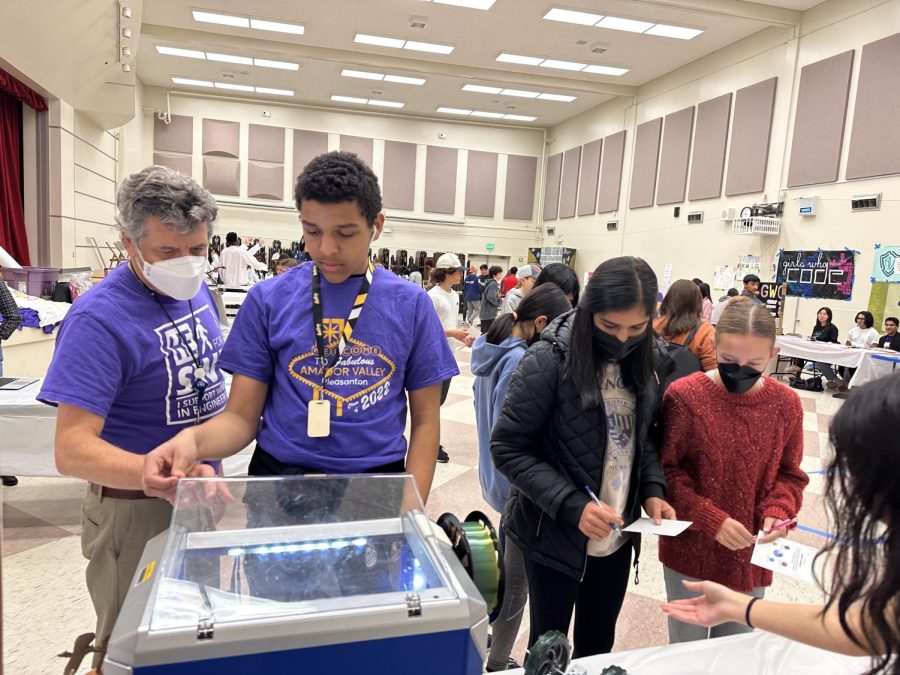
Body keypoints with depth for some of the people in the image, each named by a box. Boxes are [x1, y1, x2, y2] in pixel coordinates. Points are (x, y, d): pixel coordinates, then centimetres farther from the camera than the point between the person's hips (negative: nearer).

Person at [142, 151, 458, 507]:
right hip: (280, 478, 0)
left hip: (378, 479, 0)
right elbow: (242, 416, -1)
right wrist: (193, 439, -22)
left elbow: (425, 419, 1)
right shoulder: (267, 299, -3)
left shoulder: (411, 305, -3)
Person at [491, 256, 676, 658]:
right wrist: (571, 504, -26)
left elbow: (644, 437, 10)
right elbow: (507, 449, -18)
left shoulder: (642, 362, -2)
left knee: (598, 646, 22)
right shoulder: (550, 361, -20)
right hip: (555, 534, -5)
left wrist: (653, 489, -8)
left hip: (617, 538, 5)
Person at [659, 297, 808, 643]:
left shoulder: (786, 404, -5)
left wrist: (777, 511, -13)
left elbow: (789, 474, 6)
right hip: (691, 552, -3)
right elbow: (666, 472, -12)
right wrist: (712, 520, -20)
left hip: (751, 556, 3)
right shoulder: (684, 396, -16)